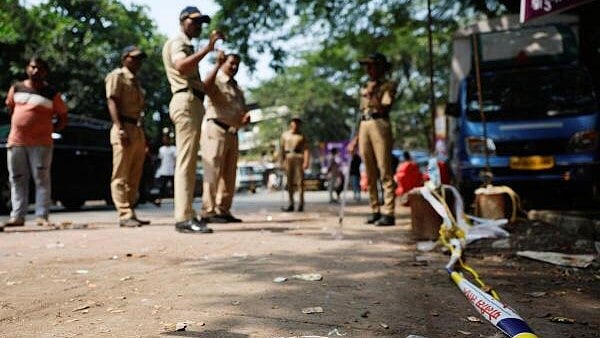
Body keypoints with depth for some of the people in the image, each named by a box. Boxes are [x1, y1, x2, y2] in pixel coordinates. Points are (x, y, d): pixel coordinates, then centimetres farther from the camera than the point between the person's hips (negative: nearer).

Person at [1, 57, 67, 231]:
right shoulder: (16, 88, 10)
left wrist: (49, 130, -3)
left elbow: (63, 117, 5)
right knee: (17, 180, 7)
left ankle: (42, 216, 2)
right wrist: (16, 127, 15)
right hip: (15, 141, 4)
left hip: (41, 143, -4)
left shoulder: (52, 93, 0)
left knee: (42, 179, -2)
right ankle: (17, 216, 13)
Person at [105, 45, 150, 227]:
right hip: (125, 128, -9)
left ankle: (131, 213, 13)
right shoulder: (117, 76, 0)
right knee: (121, 175, -7)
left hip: (139, 130, 9)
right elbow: (112, 102, -11)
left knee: (134, 176, 8)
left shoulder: (136, 81, 25)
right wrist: (120, 128, -23)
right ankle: (125, 214, -8)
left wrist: (144, 136, 19)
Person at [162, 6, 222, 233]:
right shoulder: (177, 42, 0)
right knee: (186, 162, -16)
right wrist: (207, 48, -24)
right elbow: (181, 67, -24)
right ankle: (184, 218, -19)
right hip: (186, 102, -11)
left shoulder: (186, 46, 30)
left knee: (188, 162, 9)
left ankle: (186, 215, 13)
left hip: (193, 103, 11)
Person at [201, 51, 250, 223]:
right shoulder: (216, 81, 1)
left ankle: (223, 210, 12)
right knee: (213, 172, -11)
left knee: (229, 174, 7)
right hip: (216, 130, -8)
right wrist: (217, 65, -27)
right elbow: (206, 87, -25)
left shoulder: (237, 89, 25)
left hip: (232, 133, 8)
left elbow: (242, 112, 28)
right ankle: (208, 211, -10)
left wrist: (246, 117, 4)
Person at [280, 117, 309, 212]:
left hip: (299, 158, -2)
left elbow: (305, 149, -2)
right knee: (289, 182, 5)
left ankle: (301, 204, 0)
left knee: (300, 181, -5)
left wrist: (306, 162, -14)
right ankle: (291, 204, 12)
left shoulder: (301, 136, 6)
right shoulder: (285, 135, 12)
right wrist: (281, 161, 3)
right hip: (288, 158, 3)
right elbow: (282, 149, 10)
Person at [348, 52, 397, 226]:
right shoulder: (365, 87, 23)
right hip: (364, 127, 7)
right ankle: (375, 210, 11)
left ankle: (388, 213, -10)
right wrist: (356, 137, 18)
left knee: (384, 171, -9)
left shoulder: (388, 86, 5)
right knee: (370, 174, 5)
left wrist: (372, 95, -7)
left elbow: (384, 109, -9)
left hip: (380, 125, -6)